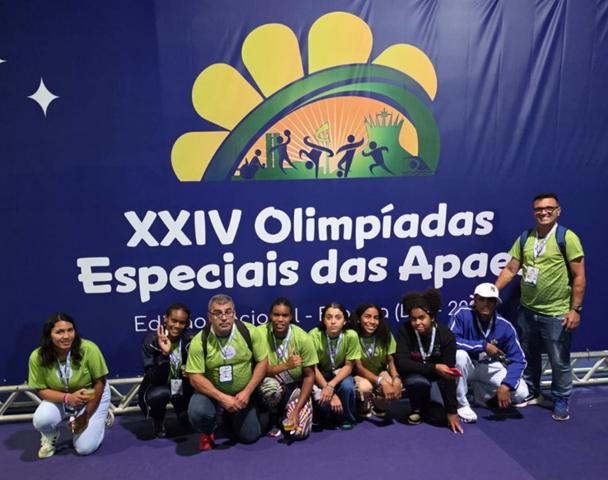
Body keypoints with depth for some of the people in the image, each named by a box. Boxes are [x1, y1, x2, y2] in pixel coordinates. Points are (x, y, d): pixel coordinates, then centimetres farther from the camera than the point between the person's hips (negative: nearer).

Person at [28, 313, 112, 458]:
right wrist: (67, 397, -31)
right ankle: (51, 436, 9)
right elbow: (41, 389, -13)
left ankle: (101, 416, 22)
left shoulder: (89, 349, -31)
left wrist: (86, 416, -15)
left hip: (93, 396, -2)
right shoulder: (37, 357, -23)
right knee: (41, 420, -29)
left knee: (85, 448, -9)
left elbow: (99, 383, -19)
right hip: (60, 399, 2)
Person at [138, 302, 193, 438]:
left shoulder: (190, 339, -14)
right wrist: (164, 353, -39)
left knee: (188, 418, -18)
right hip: (159, 386, -2)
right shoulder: (151, 340, -20)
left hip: (183, 387, 2)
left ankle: (181, 408, 19)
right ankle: (158, 421, 0)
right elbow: (155, 378, -26)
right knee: (158, 395, -35)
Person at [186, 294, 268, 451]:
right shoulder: (199, 341, -20)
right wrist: (222, 398, -26)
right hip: (211, 392, -1)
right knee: (197, 412, -31)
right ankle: (206, 433, 8)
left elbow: (262, 362, -10)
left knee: (250, 436, 4)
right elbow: (195, 377, -18)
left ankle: (230, 416, 37)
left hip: (243, 393, 2)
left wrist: (247, 392, -17)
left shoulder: (249, 331, -17)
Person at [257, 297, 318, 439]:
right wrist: (285, 365, -36)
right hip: (272, 384, 0)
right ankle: (273, 418, 0)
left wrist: (296, 410, -18)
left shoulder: (302, 338, -18)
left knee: (300, 432, -19)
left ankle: (285, 413, 19)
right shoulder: (260, 334, -19)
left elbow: (309, 376, -11)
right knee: (270, 386, -37)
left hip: (295, 386, 0)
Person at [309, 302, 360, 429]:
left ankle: (347, 419, 1)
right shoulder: (314, 335, -26)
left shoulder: (351, 336, -24)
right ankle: (331, 418, 12)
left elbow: (348, 366, -15)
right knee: (322, 399, -25)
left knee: (347, 387, -29)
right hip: (320, 374, -1)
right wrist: (332, 394, -24)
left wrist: (331, 386, -30)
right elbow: (313, 368, -18)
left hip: (341, 373, 1)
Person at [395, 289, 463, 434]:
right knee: (418, 382, -35)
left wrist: (452, 411, -24)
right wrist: (434, 368, -37)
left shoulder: (446, 334, -22)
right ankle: (417, 409, -1)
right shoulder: (405, 331, -23)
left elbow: (449, 372, -23)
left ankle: (426, 409, 13)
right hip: (414, 373, 0)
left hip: (436, 374, 0)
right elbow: (402, 363, -28)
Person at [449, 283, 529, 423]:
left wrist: (505, 385, -28)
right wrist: (483, 346, -30)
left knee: (521, 393, -16)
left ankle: (482, 392, 14)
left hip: (489, 367, 3)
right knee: (460, 354, -36)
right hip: (467, 365, -3)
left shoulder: (505, 327, -14)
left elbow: (518, 360, -14)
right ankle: (461, 404, -16)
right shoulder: (462, 314, -21)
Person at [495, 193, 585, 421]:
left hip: (556, 314, -4)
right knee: (528, 357, 18)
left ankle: (561, 401, 28)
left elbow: (578, 276, -9)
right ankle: (531, 393, 37)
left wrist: (575, 309, -12)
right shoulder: (524, 238, 3)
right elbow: (510, 269, 4)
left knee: (559, 362, 9)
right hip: (527, 311, 5)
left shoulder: (567, 238, -10)